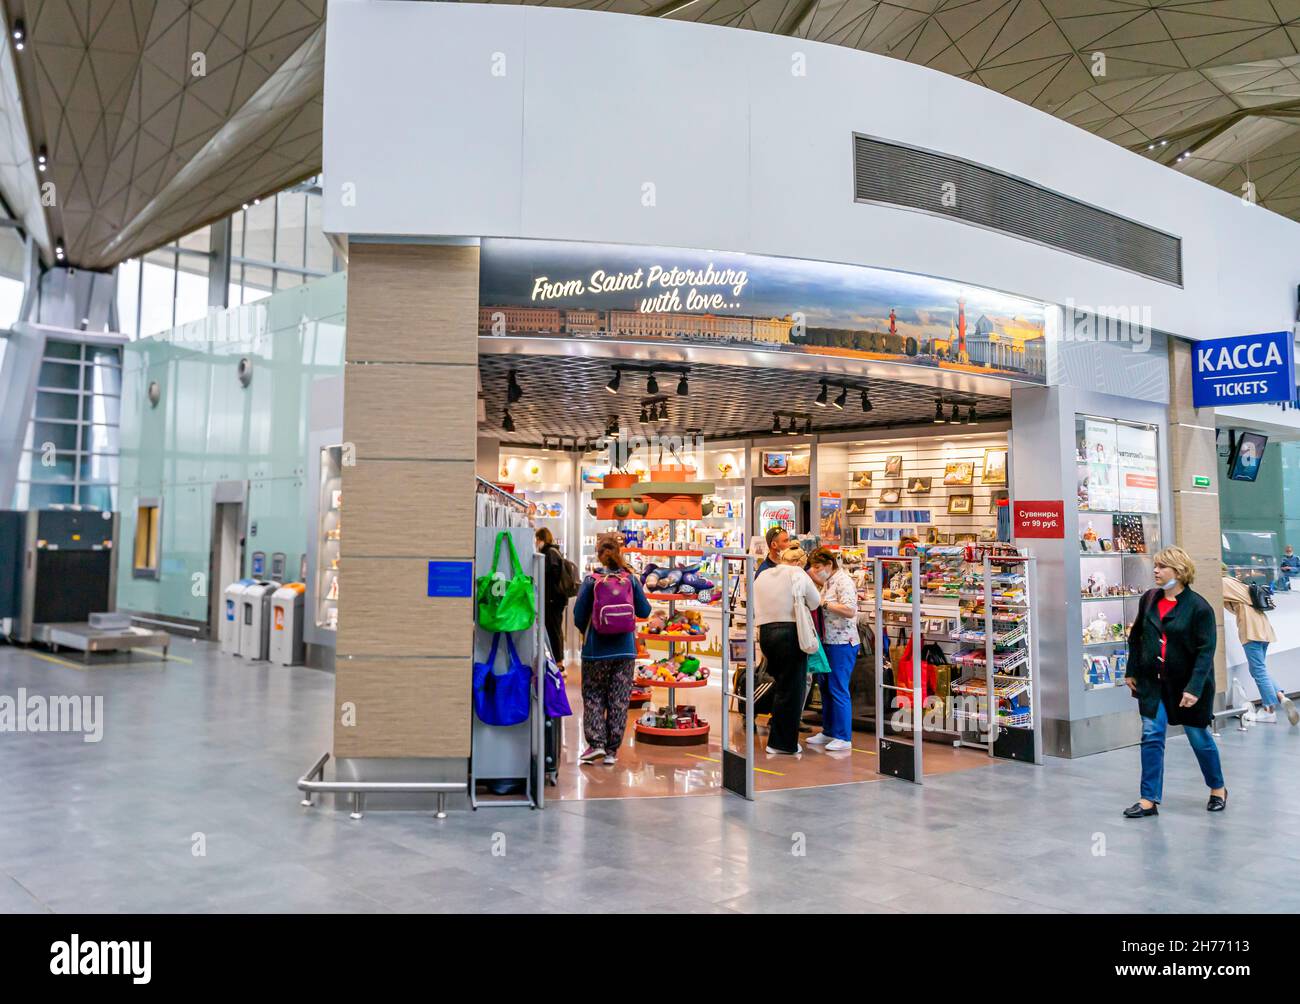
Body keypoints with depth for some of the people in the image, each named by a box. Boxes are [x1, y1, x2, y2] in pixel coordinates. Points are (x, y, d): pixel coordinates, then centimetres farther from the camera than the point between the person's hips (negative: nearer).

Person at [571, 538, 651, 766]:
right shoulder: (631, 579, -2)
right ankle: (612, 750, 11)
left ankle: (596, 743, 0)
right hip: (625, 648, 2)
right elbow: (644, 611, 5)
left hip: (596, 647, -2)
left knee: (593, 697, 11)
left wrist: (585, 632, 15)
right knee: (619, 700, 8)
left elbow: (579, 615, -6)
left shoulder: (591, 581, -8)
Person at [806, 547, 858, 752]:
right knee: (825, 687, 14)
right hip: (828, 642, 10)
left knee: (838, 689, -5)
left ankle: (844, 737, 3)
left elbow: (850, 611, -24)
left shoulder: (843, 581, -14)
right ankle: (828, 731, 25)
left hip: (842, 643, -10)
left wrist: (824, 603, -20)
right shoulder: (828, 582, 13)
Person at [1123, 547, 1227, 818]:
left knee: (1199, 737, 10)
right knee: (1151, 737, -1)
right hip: (1153, 683, 4)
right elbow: (1136, 636, 13)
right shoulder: (1149, 599, 2)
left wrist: (1194, 688, -24)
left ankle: (1217, 788, 34)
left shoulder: (1199, 607, -15)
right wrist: (1131, 671, 12)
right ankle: (1150, 799, 4)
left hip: (1187, 683, -4)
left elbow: (1206, 651, -18)